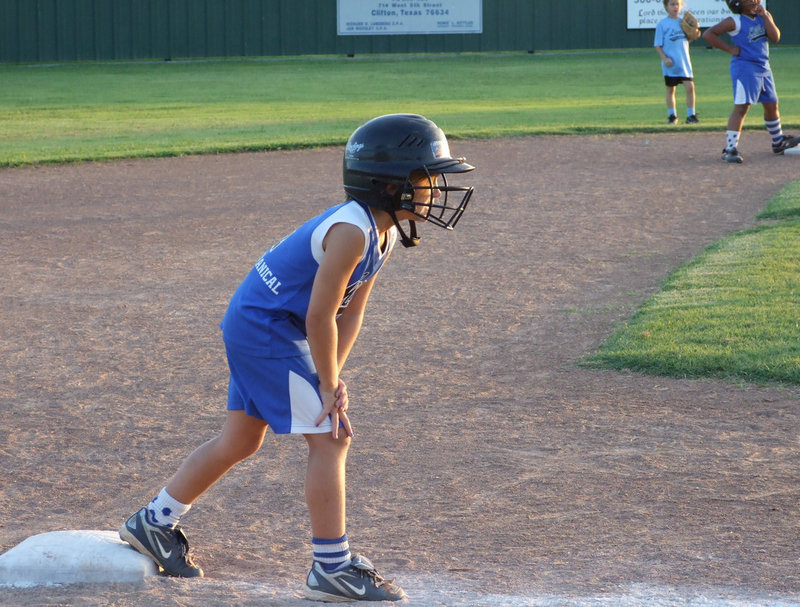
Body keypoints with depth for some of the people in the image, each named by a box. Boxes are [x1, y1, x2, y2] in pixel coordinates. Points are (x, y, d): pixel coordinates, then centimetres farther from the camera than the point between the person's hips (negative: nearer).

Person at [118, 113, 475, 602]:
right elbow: (321, 315, -25)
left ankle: (153, 524, 28)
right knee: (331, 438, -9)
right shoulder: (351, 231, -27)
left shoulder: (385, 232, 4)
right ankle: (332, 568, -4)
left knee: (240, 442, 18)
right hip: (266, 328, -10)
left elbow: (351, 313, 7)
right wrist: (330, 385, -16)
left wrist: (331, 378, -1)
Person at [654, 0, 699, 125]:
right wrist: (665, 58, -16)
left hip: (684, 62, 3)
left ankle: (691, 115, 1)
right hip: (670, 63, -3)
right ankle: (671, 116, 19)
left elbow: (687, 39, 16)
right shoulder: (662, 24, -3)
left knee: (690, 87, -7)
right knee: (670, 89, 7)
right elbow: (658, 45, -4)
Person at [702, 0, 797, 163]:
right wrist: (730, 48, -15)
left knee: (772, 104, 18)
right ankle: (730, 148, -20)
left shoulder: (764, 16, 8)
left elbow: (775, 37, -4)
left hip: (764, 68, 7)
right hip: (744, 68, -7)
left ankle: (778, 142, 36)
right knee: (742, 106, -17)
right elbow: (708, 34, -15)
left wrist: (765, 16, -10)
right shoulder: (735, 21, -10)